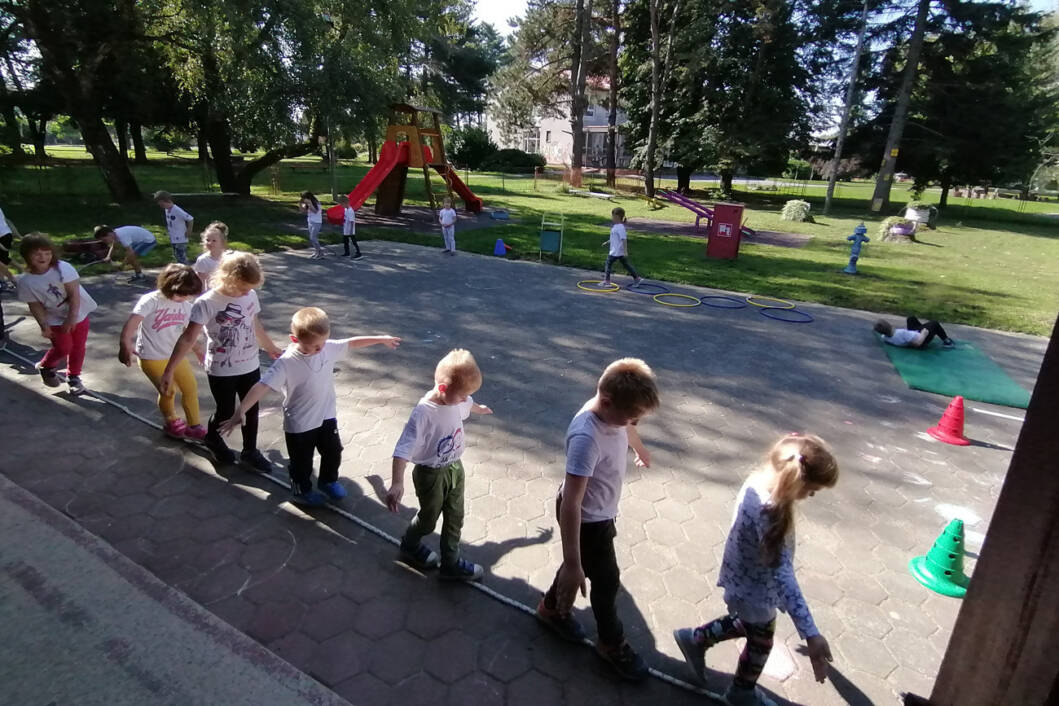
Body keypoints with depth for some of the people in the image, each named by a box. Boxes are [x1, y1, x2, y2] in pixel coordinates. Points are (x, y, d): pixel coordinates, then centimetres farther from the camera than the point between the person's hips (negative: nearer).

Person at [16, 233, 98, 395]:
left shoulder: (63, 268, -21)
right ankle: (46, 367, 30)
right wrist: (43, 325, -19)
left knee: (78, 347, 9)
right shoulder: (26, 281, -15)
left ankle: (73, 377, 29)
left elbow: (74, 294, -21)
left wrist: (72, 318, -25)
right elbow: (35, 305, -10)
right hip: (55, 320, 0)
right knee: (63, 348, -2)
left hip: (78, 313, 0)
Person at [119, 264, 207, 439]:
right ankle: (171, 424, 26)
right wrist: (125, 345, -40)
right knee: (167, 391, -2)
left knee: (191, 388, 4)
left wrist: (199, 350, 20)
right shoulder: (151, 301, -17)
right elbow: (132, 323, -27)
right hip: (152, 358, -5)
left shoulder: (186, 306, 0)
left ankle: (194, 426, 20)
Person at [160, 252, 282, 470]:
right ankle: (212, 437, 46)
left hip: (250, 366, 4)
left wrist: (271, 349, 24)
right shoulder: (206, 303, -19)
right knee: (226, 413, 12)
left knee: (252, 410, 13)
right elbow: (188, 339, -21)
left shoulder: (251, 295, -5)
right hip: (221, 371, -4)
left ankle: (250, 452, 34)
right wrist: (169, 371, -24)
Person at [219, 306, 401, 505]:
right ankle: (301, 491, 43)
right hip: (299, 424, -5)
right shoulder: (286, 363, -28)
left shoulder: (329, 348, -12)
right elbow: (262, 386, -33)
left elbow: (352, 342, 1)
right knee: (302, 462, 16)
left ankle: (328, 481, 50)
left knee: (333, 452, 22)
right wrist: (241, 411, -41)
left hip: (326, 416, 5)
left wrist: (381, 339, 9)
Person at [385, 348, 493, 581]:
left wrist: (480, 409, 39)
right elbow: (403, 449, -35)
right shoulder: (423, 413, -32)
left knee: (455, 519, 18)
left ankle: (451, 563, 37)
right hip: (431, 474, -6)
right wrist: (396, 483, -44)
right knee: (429, 519, 18)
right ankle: (410, 546, 48)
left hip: (455, 468, 6)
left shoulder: (456, 399, -10)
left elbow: (468, 405, 17)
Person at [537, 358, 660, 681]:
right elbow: (571, 503, -40)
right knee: (606, 580, 13)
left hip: (601, 512, 8)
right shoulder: (586, 436, -41)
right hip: (586, 519, -8)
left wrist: (641, 451, 34)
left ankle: (552, 607, 54)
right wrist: (573, 565, -38)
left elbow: (627, 429, 12)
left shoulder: (614, 410, -15)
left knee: (585, 562, 28)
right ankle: (612, 644, 40)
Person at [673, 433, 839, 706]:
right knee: (761, 639, 21)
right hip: (756, 590, -7)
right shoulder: (770, 513, -40)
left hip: (743, 579, 8)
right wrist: (810, 634, -43)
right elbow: (782, 575, -42)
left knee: (749, 624, 32)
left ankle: (696, 638, 48)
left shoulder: (757, 481, -15)